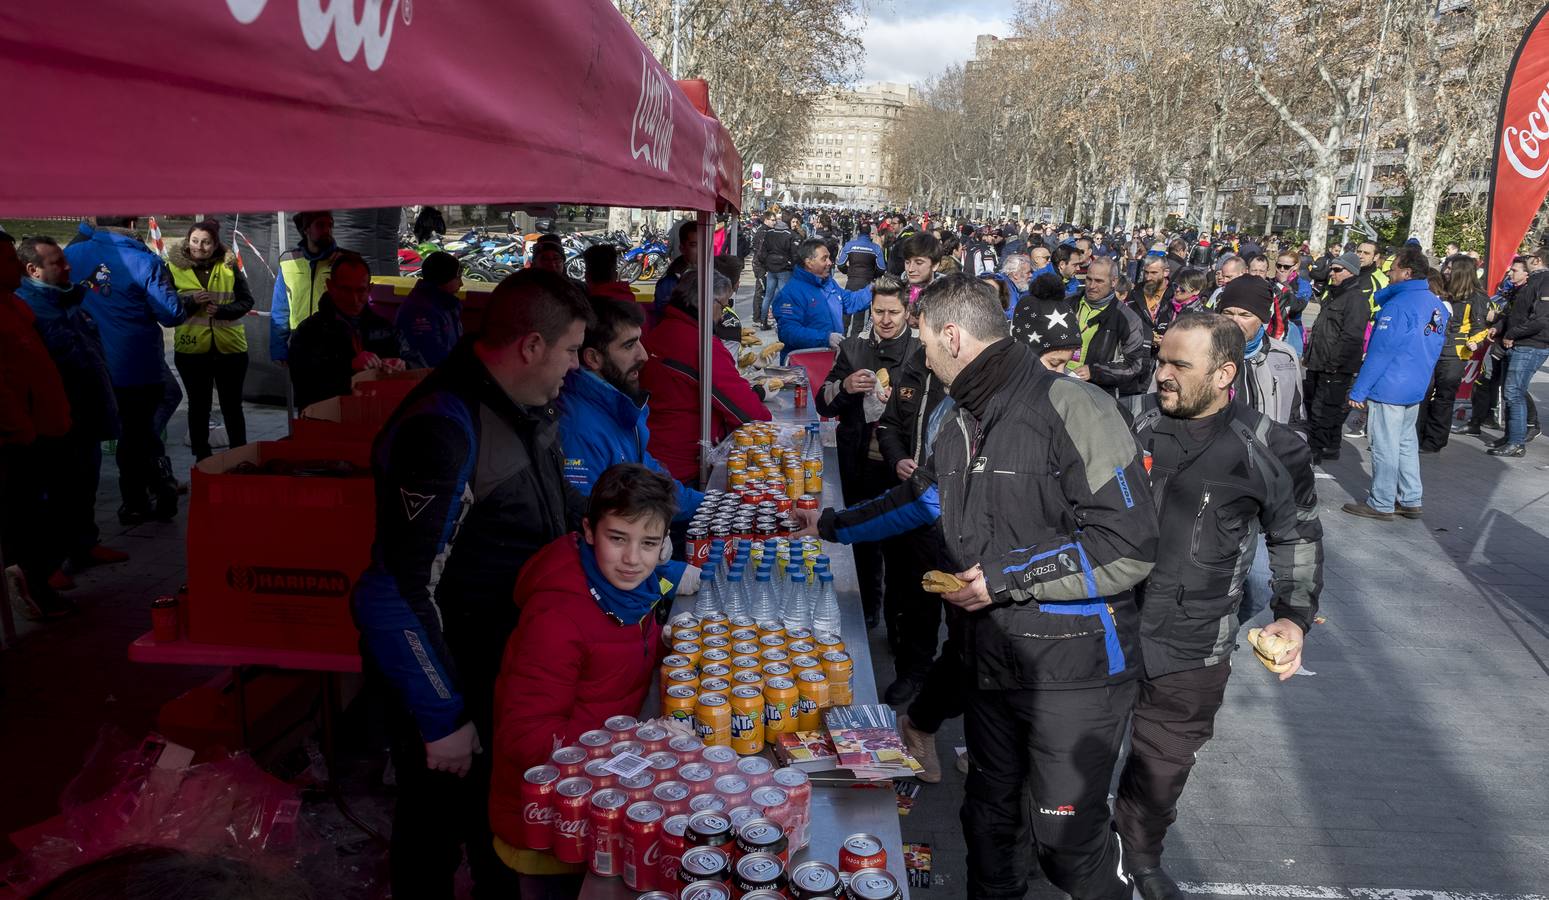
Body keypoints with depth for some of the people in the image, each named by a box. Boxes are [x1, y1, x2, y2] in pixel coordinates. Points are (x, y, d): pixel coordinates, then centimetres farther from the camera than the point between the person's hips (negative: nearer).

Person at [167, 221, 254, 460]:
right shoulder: (174, 267, -1)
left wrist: (222, 310, -15)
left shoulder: (229, 265, 0)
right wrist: (191, 301, -18)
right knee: (198, 406, 13)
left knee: (232, 406, 9)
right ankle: (202, 459, 25)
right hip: (191, 349, 0)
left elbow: (246, 301, 2)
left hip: (230, 348, 0)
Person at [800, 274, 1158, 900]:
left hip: (1072, 668, -7)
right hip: (990, 661, 8)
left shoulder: (1071, 408, -19)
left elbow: (1130, 547, -23)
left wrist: (1008, 577, -21)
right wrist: (832, 525, 31)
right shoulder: (965, 423, 9)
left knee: (1068, 838, 5)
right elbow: (919, 497, 26)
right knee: (990, 818, 21)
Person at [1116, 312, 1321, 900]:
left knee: (1163, 765, 17)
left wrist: (1294, 615, -5)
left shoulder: (1268, 451, -9)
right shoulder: (1129, 421, -6)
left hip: (1192, 651, -1)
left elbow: (1298, 536, 5)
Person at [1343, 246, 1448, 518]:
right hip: (1416, 389, 9)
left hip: (1388, 389, -9)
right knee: (1407, 443, 17)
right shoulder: (1438, 306, 8)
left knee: (1385, 447, 0)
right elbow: (1432, 349, 18)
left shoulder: (1399, 306, -19)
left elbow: (1379, 352, -19)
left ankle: (1381, 504, 8)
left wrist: (1359, 391, -15)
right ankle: (1411, 501, 23)